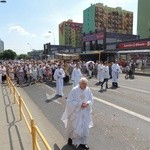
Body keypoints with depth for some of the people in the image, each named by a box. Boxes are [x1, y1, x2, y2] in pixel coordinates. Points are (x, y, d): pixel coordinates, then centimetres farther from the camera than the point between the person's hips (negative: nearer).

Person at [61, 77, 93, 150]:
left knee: (85, 128, 8)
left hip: (85, 113, 4)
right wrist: (80, 104, -25)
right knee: (74, 127, 11)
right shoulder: (74, 90, -19)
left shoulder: (88, 90, -5)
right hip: (75, 112, -4)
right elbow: (69, 101, -18)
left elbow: (91, 99, 4)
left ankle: (82, 142, 26)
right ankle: (70, 137, 41)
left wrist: (87, 103, -18)